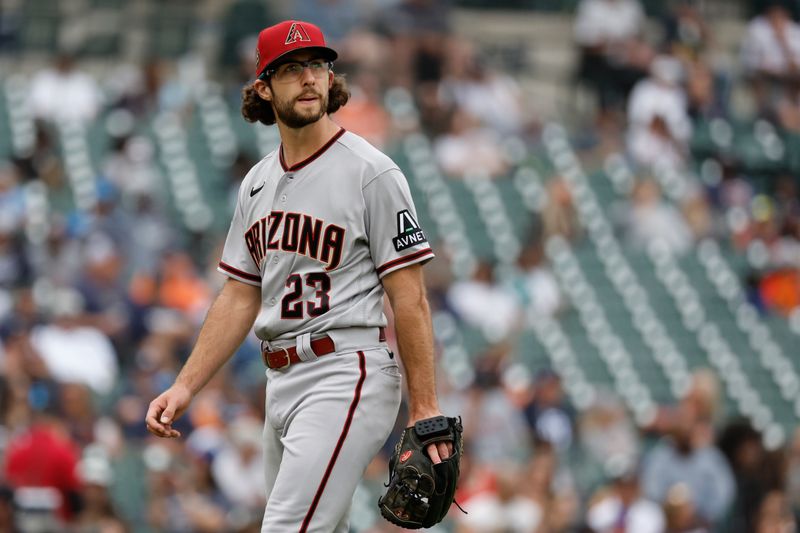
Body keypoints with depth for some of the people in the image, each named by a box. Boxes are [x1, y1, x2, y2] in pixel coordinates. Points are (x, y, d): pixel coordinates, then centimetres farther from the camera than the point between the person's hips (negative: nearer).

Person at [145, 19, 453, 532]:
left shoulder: (372, 172, -7)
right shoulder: (258, 182, 15)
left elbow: (410, 297, -10)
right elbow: (240, 298, 19)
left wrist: (425, 410, -14)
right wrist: (185, 386, 9)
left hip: (347, 376, -8)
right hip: (282, 383, 8)